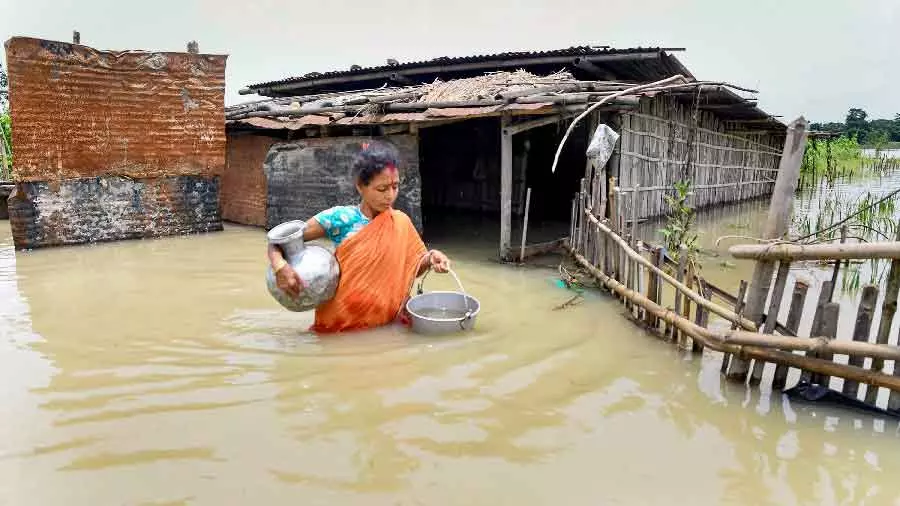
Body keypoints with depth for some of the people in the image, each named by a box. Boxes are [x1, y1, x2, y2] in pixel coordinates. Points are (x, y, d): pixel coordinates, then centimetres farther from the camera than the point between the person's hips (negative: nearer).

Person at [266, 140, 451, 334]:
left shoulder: (400, 222, 2)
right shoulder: (339, 218, -8)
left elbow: (410, 268, 11)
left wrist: (429, 258, -10)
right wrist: (280, 267, -25)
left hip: (384, 322, 2)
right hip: (340, 324, -2)